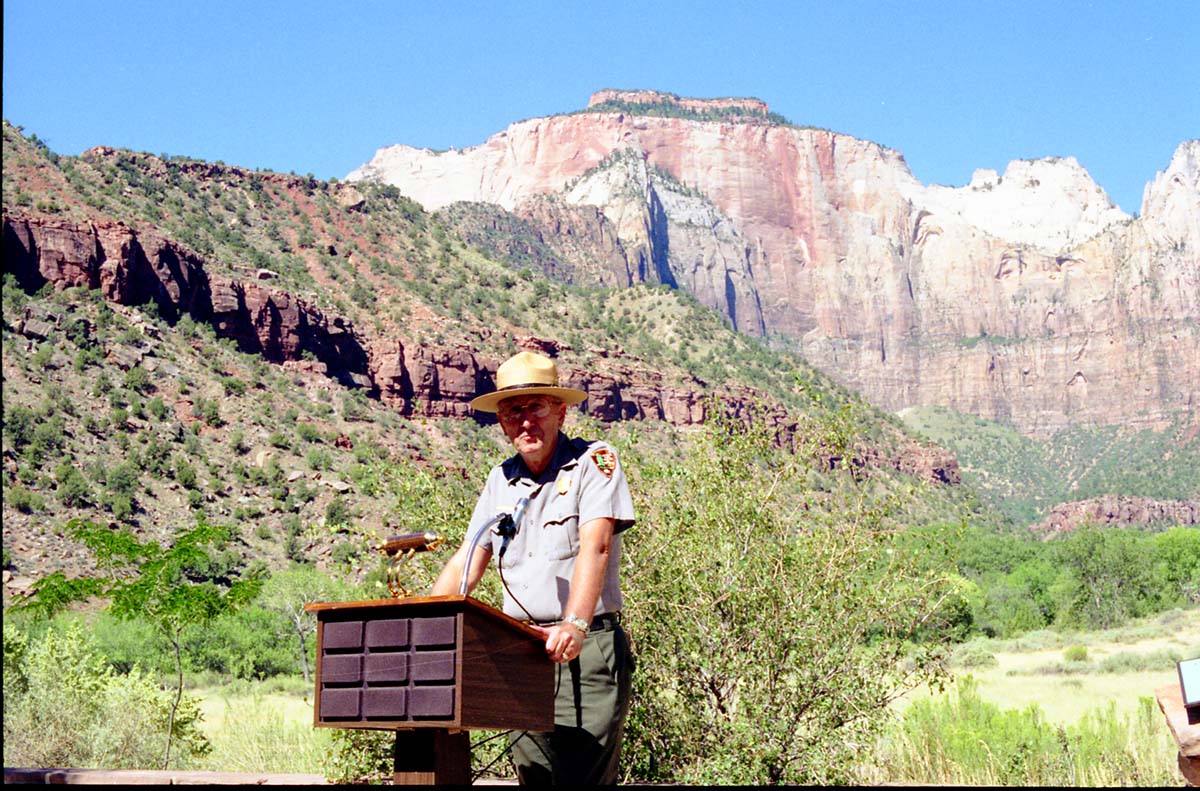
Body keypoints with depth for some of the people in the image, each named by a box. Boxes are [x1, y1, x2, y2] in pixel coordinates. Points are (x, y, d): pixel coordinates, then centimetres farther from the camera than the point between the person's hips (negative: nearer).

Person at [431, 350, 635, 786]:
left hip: (587, 649, -5)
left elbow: (595, 547, -16)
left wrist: (574, 625, -31)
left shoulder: (594, 461, -2)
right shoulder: (501, 480, 16)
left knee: (586, 776, -10)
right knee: (532, 776, 4)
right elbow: (465, 563, 16)